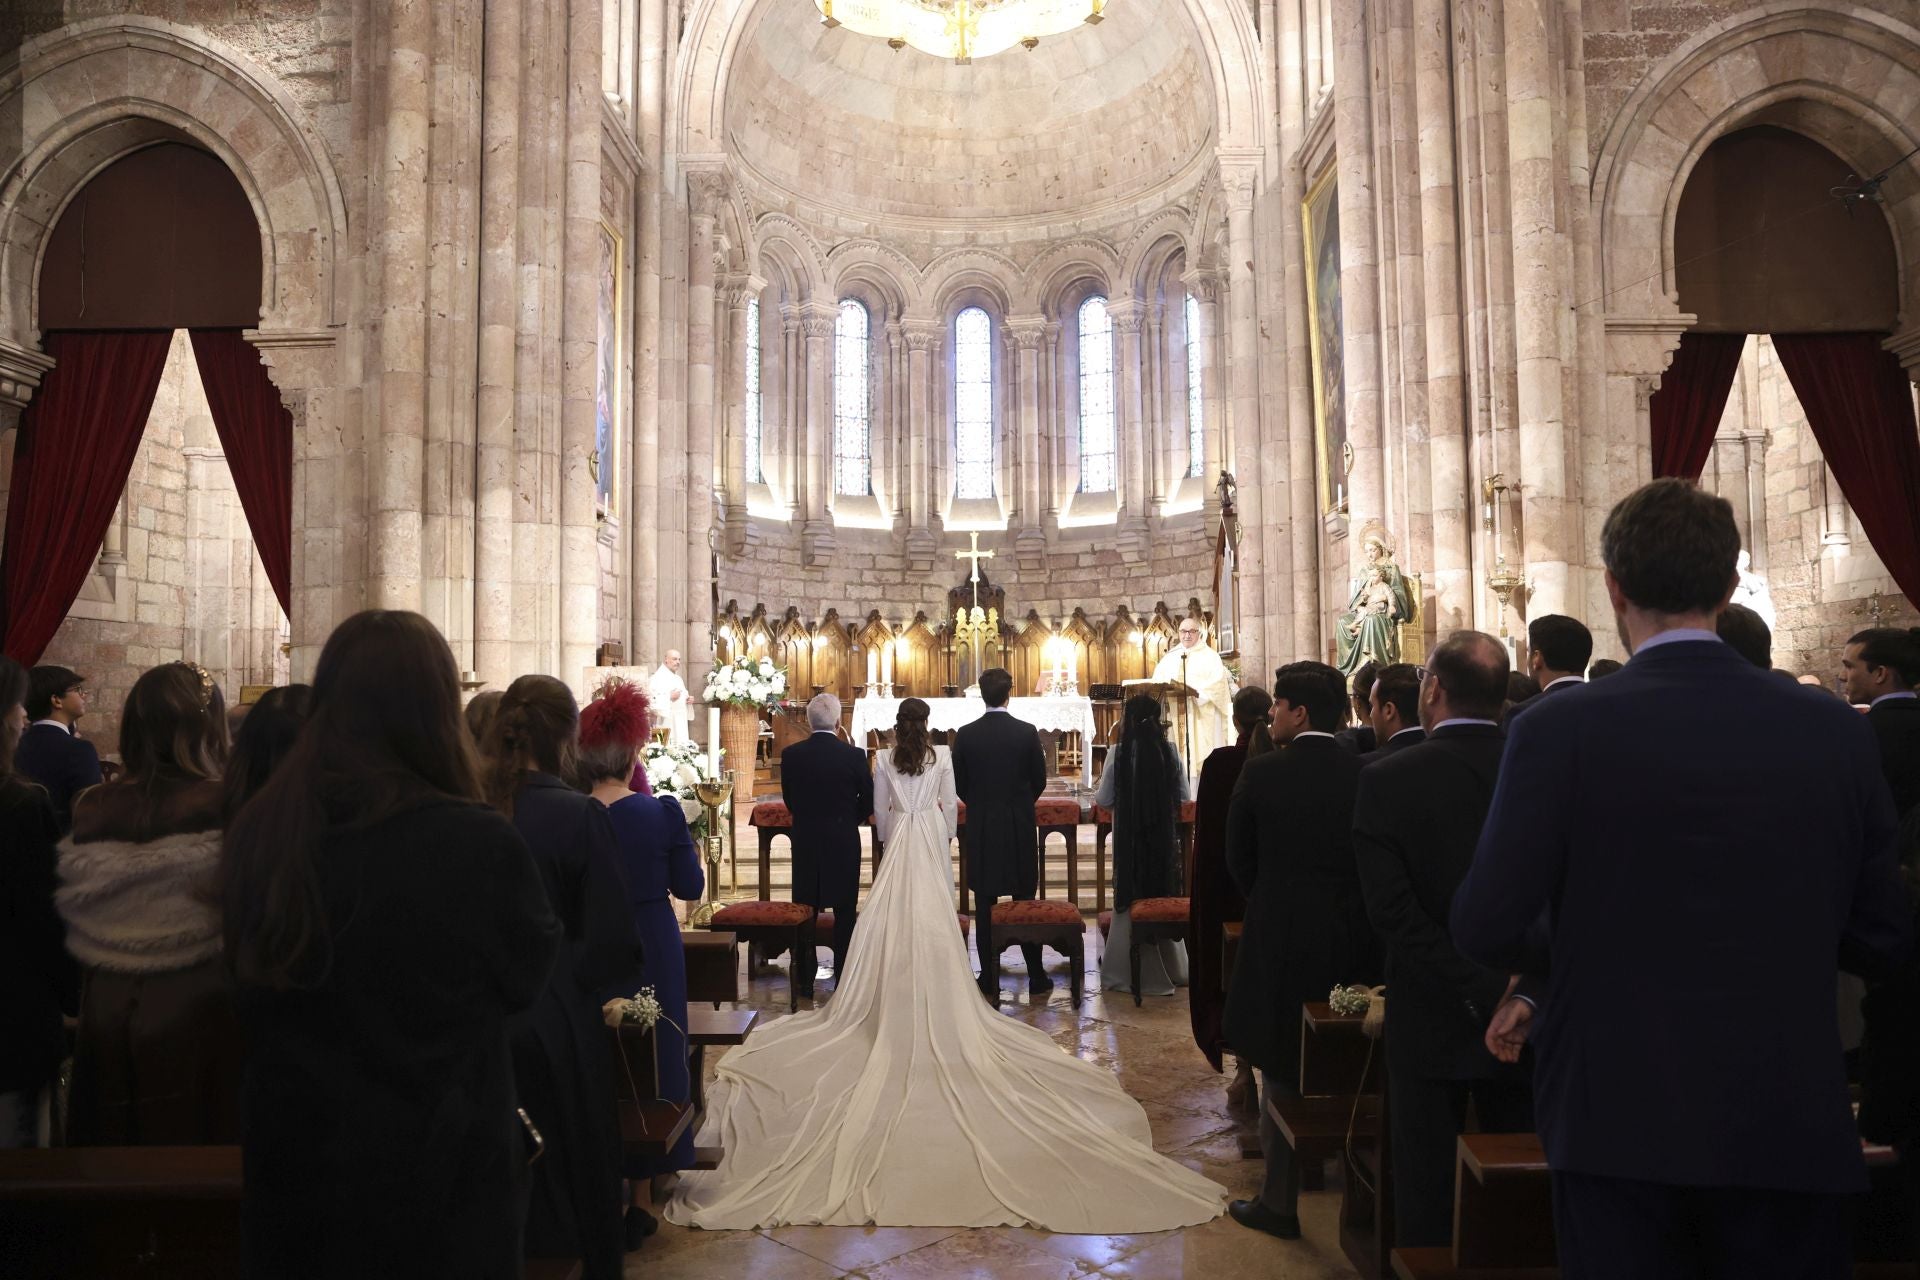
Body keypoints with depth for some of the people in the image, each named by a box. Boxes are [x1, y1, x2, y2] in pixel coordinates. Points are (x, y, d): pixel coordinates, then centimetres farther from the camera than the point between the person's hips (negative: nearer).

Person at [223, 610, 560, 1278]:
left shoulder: (255, 832, -10)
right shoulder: (476, 842, -25)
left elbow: (249, 997, 7)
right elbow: (529, 973, -6)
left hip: (291, 1159, 4)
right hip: (437, 1168, -4)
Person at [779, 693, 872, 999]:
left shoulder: (791, 755, -7)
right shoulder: (854, 755, -12)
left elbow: (789, 800, 2)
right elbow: (868, 802, -3)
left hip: (805, 843, 2)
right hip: (844, 844, -1)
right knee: (844, 913, 10)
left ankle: (805, 982, 17)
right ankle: (843, 980, 15)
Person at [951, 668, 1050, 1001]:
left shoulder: (965, 734, -6)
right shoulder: (1027, 732, -7)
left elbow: (959, 783, 1)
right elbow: (1039, 780, 1)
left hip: (980, 827, 0)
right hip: (1020, 827, 0)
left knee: (985, 906, 6)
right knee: (1025, 902, 10)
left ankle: (990, 982, 8)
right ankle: (1036, 977, 16)